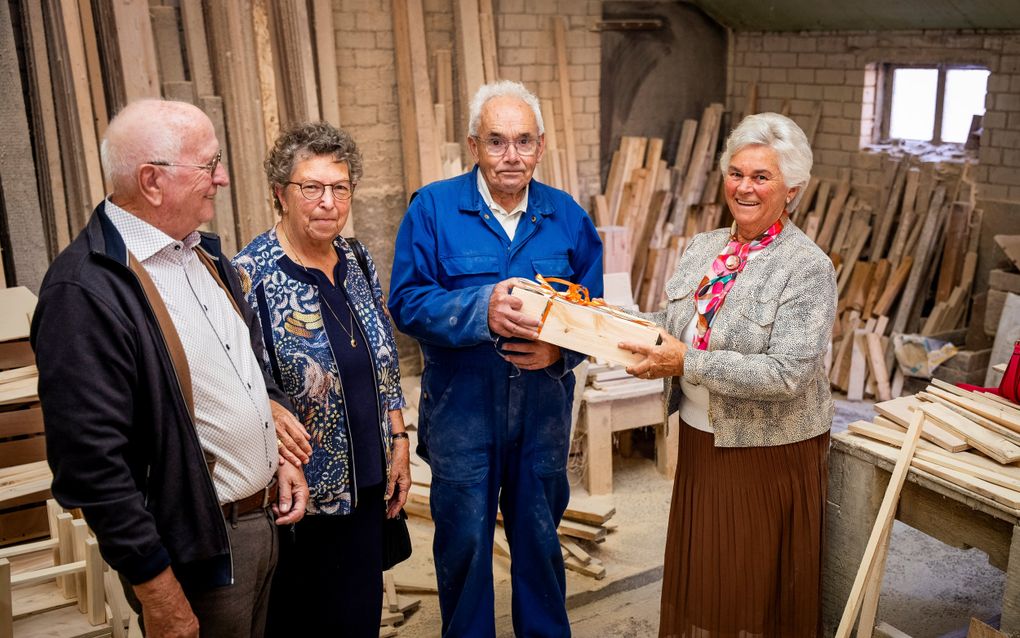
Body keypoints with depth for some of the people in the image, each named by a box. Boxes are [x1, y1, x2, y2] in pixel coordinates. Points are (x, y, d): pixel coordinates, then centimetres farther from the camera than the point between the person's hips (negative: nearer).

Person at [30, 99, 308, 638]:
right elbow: (93, 463, -23)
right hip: (198, 549, -8)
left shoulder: (202, 250, 6)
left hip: (264, 517, 8)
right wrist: (159, 594, -18)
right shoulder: (85, 292, -22)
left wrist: (281, 456, 9)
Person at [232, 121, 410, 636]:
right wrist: (277, 424, -29)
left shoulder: (358, 261, 4)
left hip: (366, 486, 6)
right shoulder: (251, 275, -15)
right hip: (297, 494, -5)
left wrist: (399, 445, 9)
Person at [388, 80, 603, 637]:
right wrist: (482, 309, -27)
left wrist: (560, 349, -16)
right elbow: (406, 302, -12)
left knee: (539, 536, 17)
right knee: (464, 541, 10)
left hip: (543, 408, 3)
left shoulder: (568, 216, 3)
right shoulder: (432, 209, -6)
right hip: (461, 407, -2)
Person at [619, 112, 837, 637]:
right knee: (698, 575, 19)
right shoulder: (701, 248, 4)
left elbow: (788, 374, -23)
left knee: (754, 587, 11)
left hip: (768, 452, -6)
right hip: (700, 441, 6)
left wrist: (688, 362, -26)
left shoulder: (808, 268, -16)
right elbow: (673, 328, 11)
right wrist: (638, 339, -10)